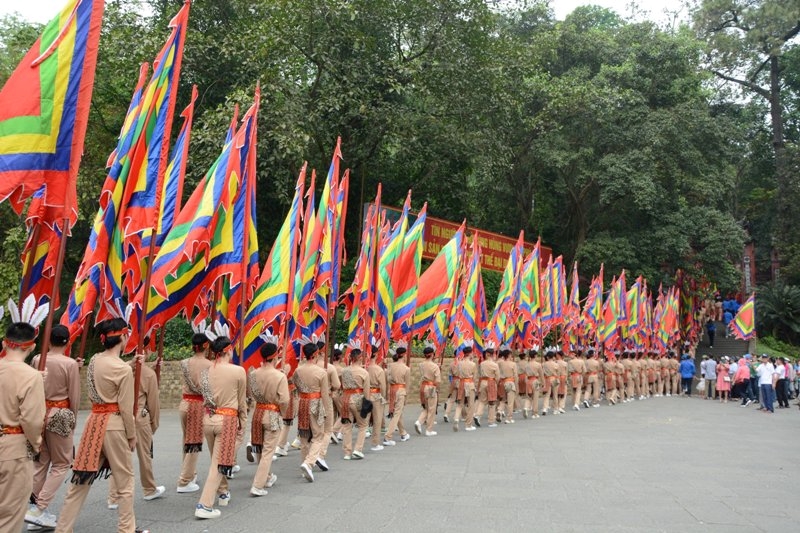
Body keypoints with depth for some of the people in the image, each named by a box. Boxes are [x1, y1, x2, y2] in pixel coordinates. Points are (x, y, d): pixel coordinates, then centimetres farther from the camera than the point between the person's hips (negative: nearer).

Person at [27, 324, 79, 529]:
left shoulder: (36, 360, 0)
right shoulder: (70, 364, -13)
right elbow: (74, 396, -8)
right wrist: (73, 419, 7)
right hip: (60, 415, -5)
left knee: (40, 461, 17)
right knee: (61, 464, 7)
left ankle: (36, 505, 19)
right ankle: (39, 509, -1)